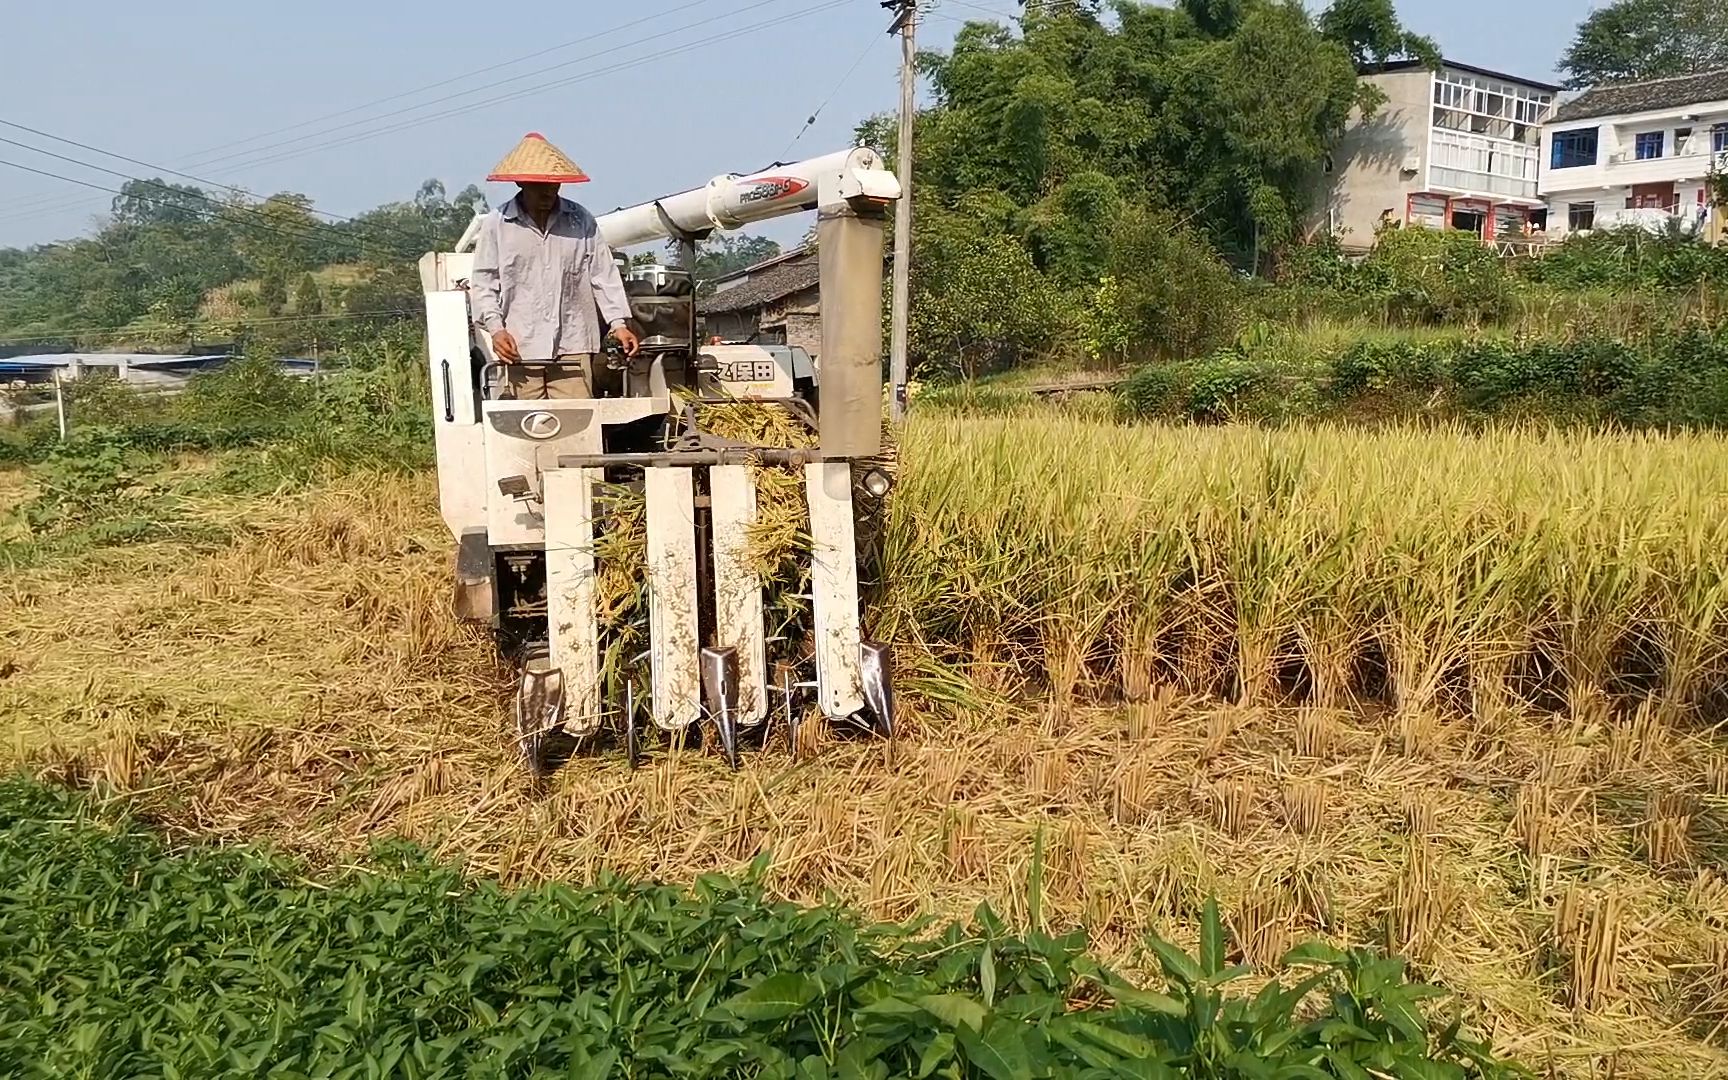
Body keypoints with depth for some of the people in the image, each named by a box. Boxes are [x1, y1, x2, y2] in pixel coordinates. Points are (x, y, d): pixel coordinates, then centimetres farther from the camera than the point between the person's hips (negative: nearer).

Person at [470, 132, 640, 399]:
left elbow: (604, 275, 9)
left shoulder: (582, 221, 8)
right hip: (521, 349, -1)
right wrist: (495, 327, -6)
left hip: (573, 347, 1)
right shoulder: (496, 224, 5)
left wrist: (618, 322, -1)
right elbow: (483, 282, 7)